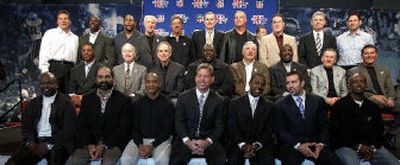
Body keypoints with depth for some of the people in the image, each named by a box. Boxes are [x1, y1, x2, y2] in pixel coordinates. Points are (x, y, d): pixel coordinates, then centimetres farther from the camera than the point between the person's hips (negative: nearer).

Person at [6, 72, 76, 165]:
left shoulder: (65, 102, -1)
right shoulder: (33, 103, 16)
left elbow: (69, 130, -7)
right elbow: (26, 126, 14)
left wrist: (49, 145, -17)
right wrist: (30, 143, -7)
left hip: (57, 142, -4)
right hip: (36, 142, 5)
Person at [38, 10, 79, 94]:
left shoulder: (75, 38, 17)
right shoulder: (50, 33, 9)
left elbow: (76, 56, 13)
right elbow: (44, 52, 1)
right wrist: (44, 70, -9)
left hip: (69, 68, 3)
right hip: (54, 66, -2)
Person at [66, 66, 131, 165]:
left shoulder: (123, 100, 1)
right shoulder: (87, 99, 12)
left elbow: (123, 128, -4)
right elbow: (82, 125, 7)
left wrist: (104, 146, -14)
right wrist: (89, 144, -9)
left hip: (112, 144, -2)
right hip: (89, 144, 3)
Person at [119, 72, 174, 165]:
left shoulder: (167, 104, 2)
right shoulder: (137, 104, 10)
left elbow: (167, 129, -3)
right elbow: (134, 127, 7)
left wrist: (152, 146, -14)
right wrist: (140, 145, -11)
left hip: (160, 140, -2)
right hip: (139, 140, 2)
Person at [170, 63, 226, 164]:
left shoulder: (219, 100, 3)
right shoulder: (183, 97, 4)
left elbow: (219, 126, 2)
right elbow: (179, 122, 1)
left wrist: (207, 142, -13)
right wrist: (187, 141, -13)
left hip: (208, 141, 0)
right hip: (186, 140, 0)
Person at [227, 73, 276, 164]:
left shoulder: (269, 106, 10)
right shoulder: (235, 103, 6)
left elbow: (269, 130, 4)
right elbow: (232, 128, 0)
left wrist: (256, 145, -12)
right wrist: (243, 145, -13)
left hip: (261, 145, 1)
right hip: (238, 144, -1)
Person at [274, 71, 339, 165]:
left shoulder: (318, 101, 11)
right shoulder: (280, 105, 4)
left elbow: (324, 125, 8)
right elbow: (280, 130, -1)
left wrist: (321, 144, -8)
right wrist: (298, 145, -13)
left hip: (315, 144, 2)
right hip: (291, 147, -2)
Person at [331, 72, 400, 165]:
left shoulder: (373, 106, 16)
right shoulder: (339, 106, 1)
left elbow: (379, 130, 13)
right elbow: (337, 132, -5)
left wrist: (372, 147, -6)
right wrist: (358, 146, -13)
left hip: (371, 147, 4)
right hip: (347, 146, -4)